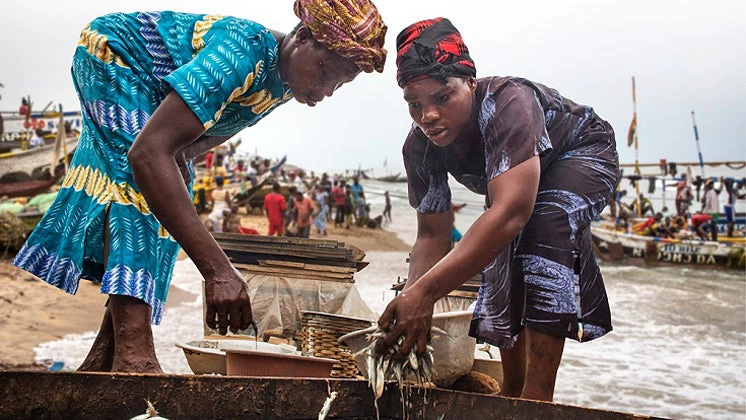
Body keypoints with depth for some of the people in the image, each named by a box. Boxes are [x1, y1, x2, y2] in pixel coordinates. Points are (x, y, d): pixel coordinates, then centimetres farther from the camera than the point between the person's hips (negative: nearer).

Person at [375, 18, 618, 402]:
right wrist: (411, 304, -33)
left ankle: (537, 393, -33)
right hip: (514, 173, 7)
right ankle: (512, 392, 21)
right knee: (501, 259, -1)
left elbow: (510, 212, -53)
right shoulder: (419, 148, -22)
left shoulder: (508, 104, -43)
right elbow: (432, 234, -16)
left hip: (582, 154, -7)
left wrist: (425, 291, -57)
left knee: (548, 218, -33)